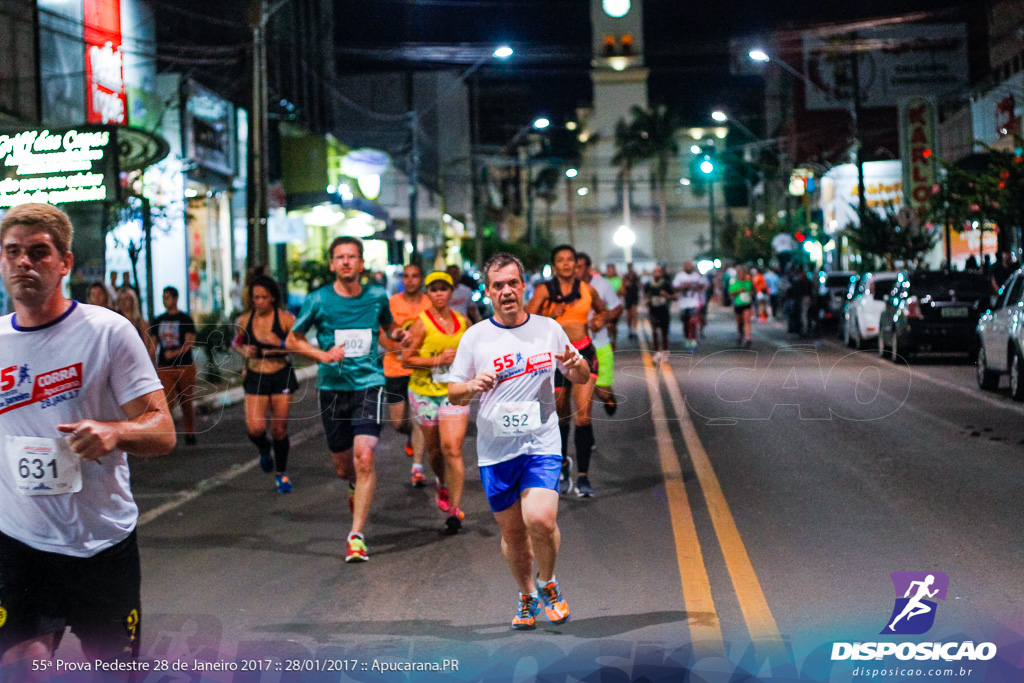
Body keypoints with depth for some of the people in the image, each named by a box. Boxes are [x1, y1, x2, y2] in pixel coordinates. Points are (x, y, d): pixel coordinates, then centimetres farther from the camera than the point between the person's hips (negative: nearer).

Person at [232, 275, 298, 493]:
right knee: (255, 428, -14)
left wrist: (282, 345, -22)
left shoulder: (285, 319, -7)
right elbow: (236, 342, 19)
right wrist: (243, 350, -3)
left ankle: (281, 473, 24)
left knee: (279, 429, 2)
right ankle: (263, 448, 24)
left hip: (281, 376, -1)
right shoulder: (244, 320, 1)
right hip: (255, 377, 2)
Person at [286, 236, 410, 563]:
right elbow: (292, 340, 5)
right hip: (333, 387, 1)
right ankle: (357, 487, 49)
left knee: (364, 458, -18)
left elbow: (388, 325, 22)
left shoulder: (377, 297, 1)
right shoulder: (318, 300, -3)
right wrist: (323, 354, -11)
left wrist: (398, 334, -2)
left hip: (369, 385, -1)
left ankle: (356, 535, -12)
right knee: (342, 467, 10)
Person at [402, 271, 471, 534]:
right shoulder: (422, 323, -6)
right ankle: (442, 485, 45)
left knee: (452, 448, -13)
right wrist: (437, 360, -17)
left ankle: (454, 509, -11)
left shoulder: (462, 322, 5)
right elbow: (406, 359, -7)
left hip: (455, 391, 0)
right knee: (434, 448, 13)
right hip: (425, 391, 0)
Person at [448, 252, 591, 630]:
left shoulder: (549, 329, 4)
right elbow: (453, 394, 6)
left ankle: (547, 583, 9)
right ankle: (527, 597, 31)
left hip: (541, 444, -1)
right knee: (511, 530, 8)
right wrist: (472, 386, -17)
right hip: (495, 449, 1)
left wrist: (576, 364, -11)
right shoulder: (474, 337, 2)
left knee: (540, 520, -19)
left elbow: (583, 378, 13)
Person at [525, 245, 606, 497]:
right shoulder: (544, 290, 0)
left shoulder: (587, 290, 6)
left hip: (583, 353, 0)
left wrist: (599, 319, 4)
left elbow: (601, 309, 26)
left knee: (583, 415, -13)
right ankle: (563, 462, 38)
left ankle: (583, 476, -10)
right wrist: (551, 315, -22)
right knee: (561, 416, 11)